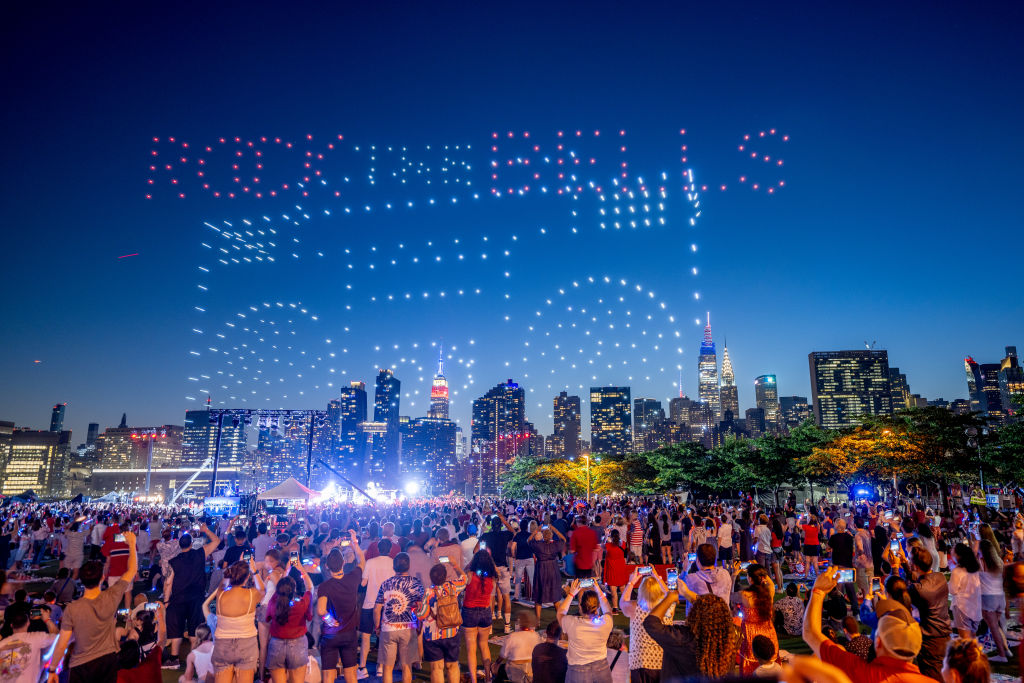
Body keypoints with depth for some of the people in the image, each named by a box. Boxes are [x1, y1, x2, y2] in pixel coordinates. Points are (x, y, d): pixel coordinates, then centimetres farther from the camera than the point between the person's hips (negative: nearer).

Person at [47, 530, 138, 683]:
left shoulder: (72, 609, -18)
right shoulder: (111, 598, -14)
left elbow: (61, 644, -12)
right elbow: (132, 570, -1)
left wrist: (52, 670, 3)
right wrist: (132, 544, 9)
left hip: (81, 666, -2)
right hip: (109, 660, 2)